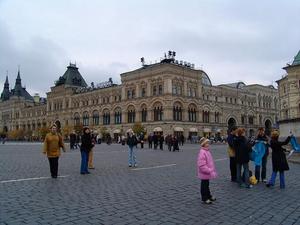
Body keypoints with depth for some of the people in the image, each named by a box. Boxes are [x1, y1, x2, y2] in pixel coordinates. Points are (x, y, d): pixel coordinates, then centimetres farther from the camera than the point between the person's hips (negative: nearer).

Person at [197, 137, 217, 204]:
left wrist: (213, 170, 16)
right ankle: (204, 199, 15)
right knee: (204, 185, 4)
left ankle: (209, 196, 36)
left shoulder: (207, 151, 7)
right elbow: (202, 165, -27)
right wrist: (209, 171, -25)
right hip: (204, 173, -9)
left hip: (207, 173, 9)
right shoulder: (202, 152, -23)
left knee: (207, 184, 22)